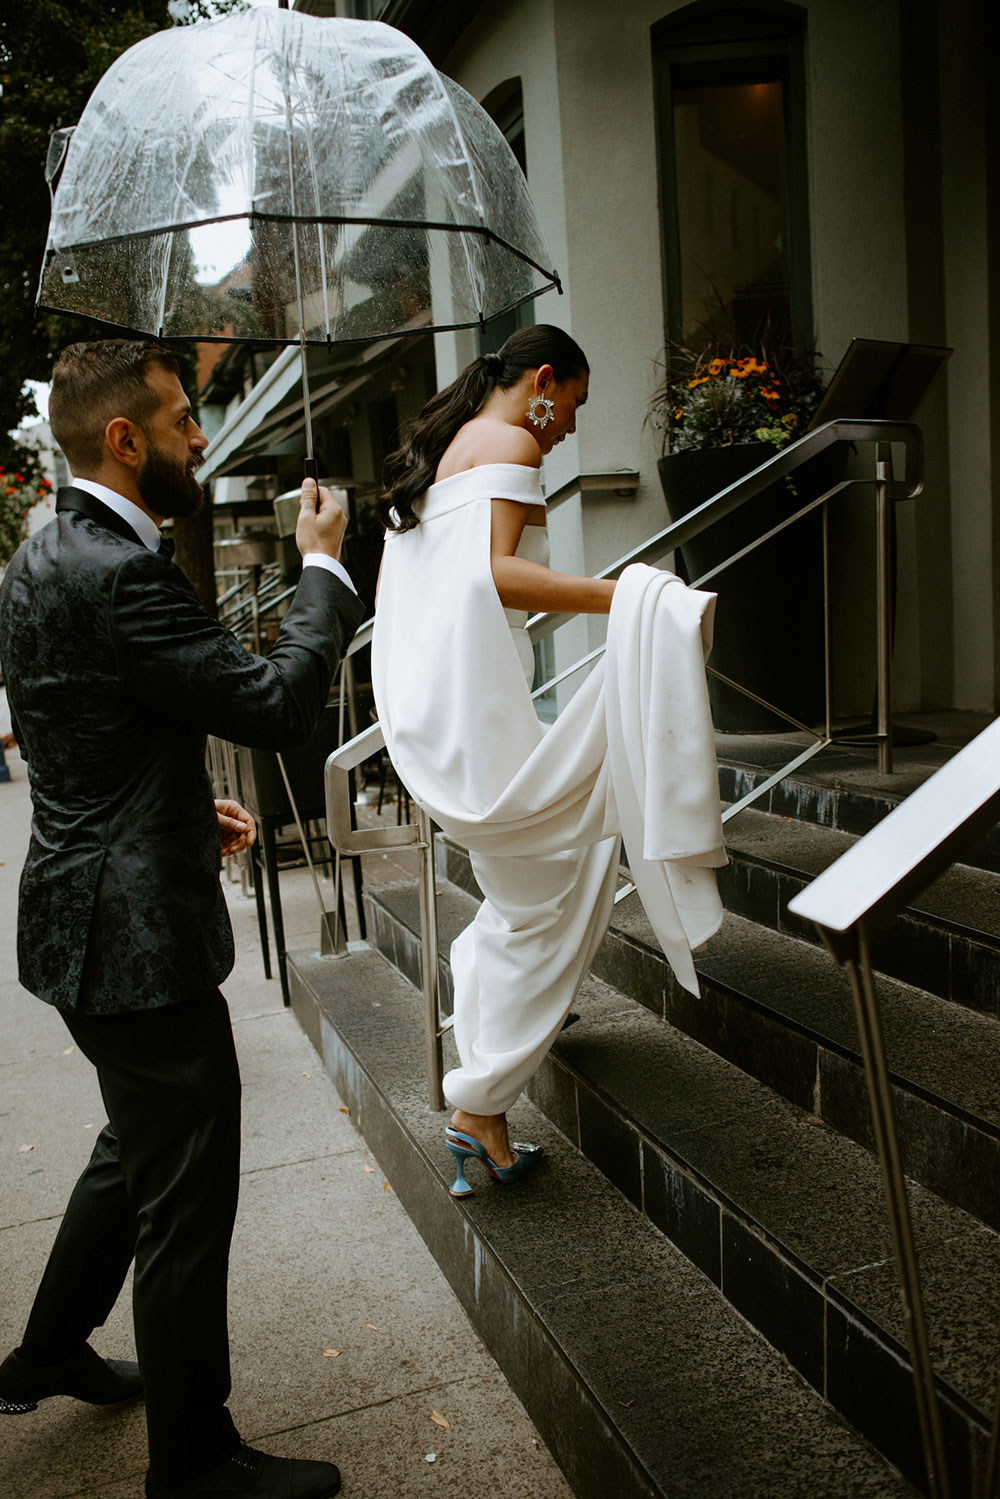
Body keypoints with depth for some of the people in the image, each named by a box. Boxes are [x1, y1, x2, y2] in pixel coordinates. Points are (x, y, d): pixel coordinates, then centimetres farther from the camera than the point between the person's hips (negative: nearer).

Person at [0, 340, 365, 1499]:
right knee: (186, 1197, 5)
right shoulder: (113, 573, -23)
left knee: (138, 1147, 28)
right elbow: (277, 706, -23)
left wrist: (188, 809, 12)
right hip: (136, 933, -11)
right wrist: (323, 566, -10)